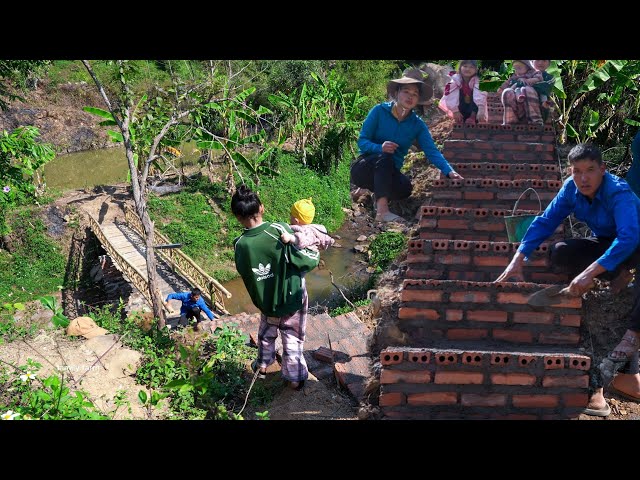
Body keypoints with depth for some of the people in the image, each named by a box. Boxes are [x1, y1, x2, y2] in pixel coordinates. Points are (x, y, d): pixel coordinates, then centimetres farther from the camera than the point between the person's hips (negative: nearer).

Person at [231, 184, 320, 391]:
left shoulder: (240, 245, -18)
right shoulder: (280, 231, -28)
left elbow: (245, 273, -1)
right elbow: (308, 261, -22)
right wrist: (315, 252, 0)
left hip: (267, 301, 3)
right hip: (293, 298, -2)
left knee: (266, 333, 30)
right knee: (293, 339, 17)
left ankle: (262, 366, 49)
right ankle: (295, 378, 32)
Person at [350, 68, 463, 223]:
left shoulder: (417, 124, 0)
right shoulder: (379, 111, -9)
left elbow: (432, 151, -9)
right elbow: (362, 141, -11)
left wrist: (449, 171, -26)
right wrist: (380, 148, -33)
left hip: (389, 174, 3)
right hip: (365, 168, -3)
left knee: (405, 187, -29)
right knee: (384, 157, -34)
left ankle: (378, 193, 5)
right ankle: (382, 211, -42)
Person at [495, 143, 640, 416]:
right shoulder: (571, 189, -17)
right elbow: (545, 222, -17)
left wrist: (589, 272, -57)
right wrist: (517, 261, -29)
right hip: (605, 244, 5)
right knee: (559, 253, -21)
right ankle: (618, 276, 1)